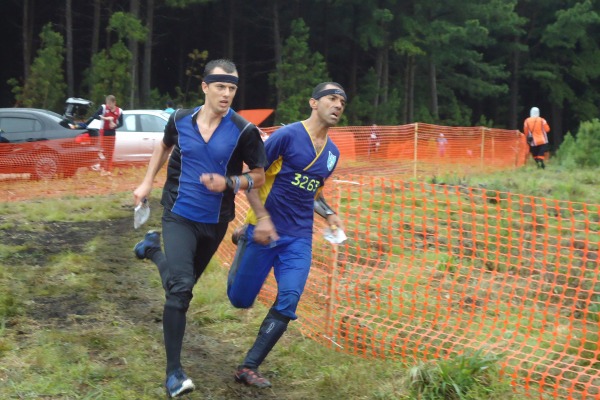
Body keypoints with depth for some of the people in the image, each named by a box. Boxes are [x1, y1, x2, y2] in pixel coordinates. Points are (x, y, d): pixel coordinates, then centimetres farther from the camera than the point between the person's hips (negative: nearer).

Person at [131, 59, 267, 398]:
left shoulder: (244, 131, -13)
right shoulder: (180, 120, -5)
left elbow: (259, 177, -5)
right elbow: (164, 147, 17)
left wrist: (229, 183, -23)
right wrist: (147, 182, 12)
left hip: (215, 221, 1)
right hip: (179, 216, -1)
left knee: (183, 284, 21)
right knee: (180, 288, -18)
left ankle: (154, 249, 53)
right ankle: (174, 372, -11)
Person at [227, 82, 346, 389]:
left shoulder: (332, 153, 10)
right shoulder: (287, 135, -11)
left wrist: (328, 214, 7)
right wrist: (262, 217, -19)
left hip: (299, 239, 5)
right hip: (265, 232, -4)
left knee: (288, 301, -12)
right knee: (240, 299, 6)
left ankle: (249, 367, 1)